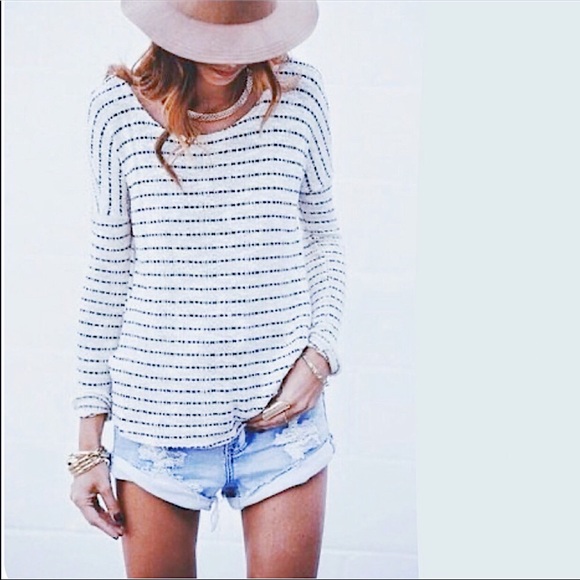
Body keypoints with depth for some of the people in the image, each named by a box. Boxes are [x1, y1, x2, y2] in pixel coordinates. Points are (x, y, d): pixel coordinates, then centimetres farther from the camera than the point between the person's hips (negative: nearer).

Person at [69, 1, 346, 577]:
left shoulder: (297, 93, 0)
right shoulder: (118, 108, -2)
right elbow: (108, 274, 3)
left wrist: (320, 354, -5)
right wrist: (89, 443, 3)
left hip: (282, 408, 1)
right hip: (158, 415, 0)